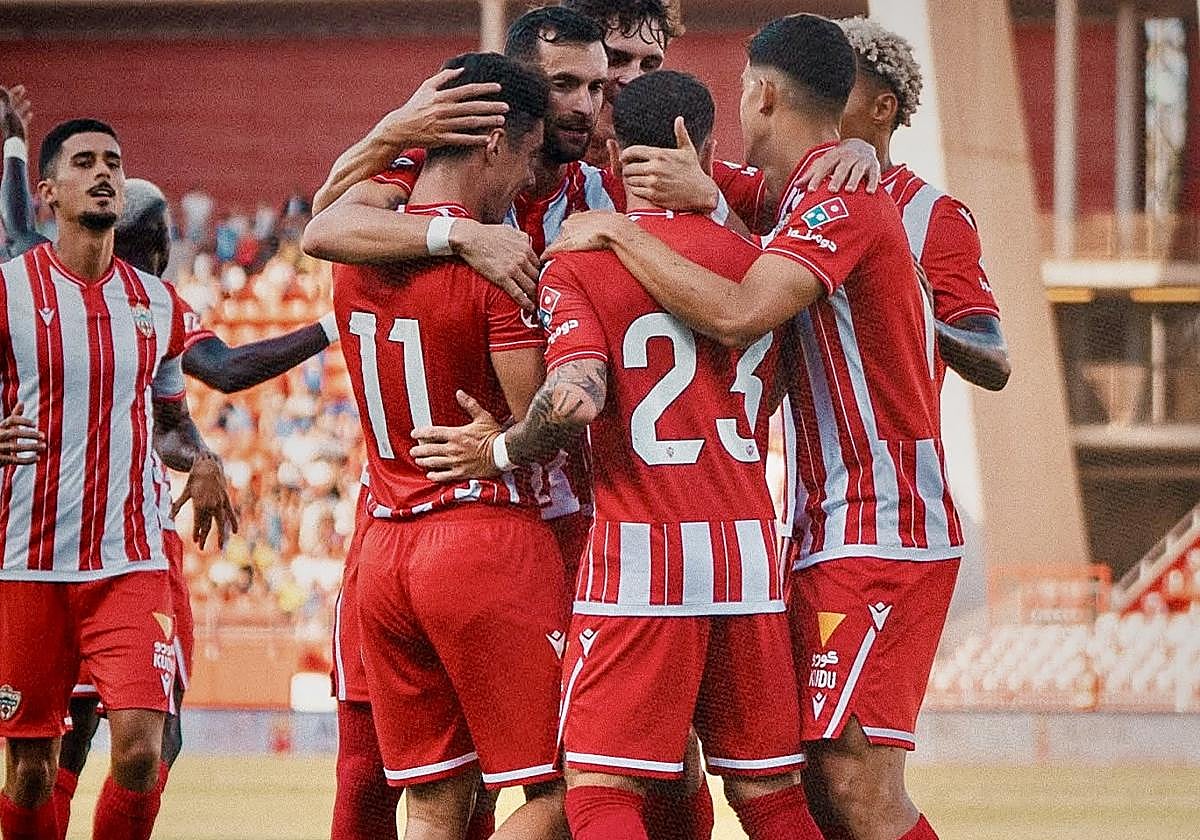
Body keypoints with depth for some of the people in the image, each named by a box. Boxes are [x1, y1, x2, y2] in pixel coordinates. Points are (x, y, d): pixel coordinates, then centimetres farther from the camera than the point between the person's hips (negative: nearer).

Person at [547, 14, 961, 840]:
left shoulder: (842, 200, -14)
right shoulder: (816, 202, 19)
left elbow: (736, 316, -28)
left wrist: (619, 231, -19)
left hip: (879, 532, -10)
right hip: (831, 528, 10)